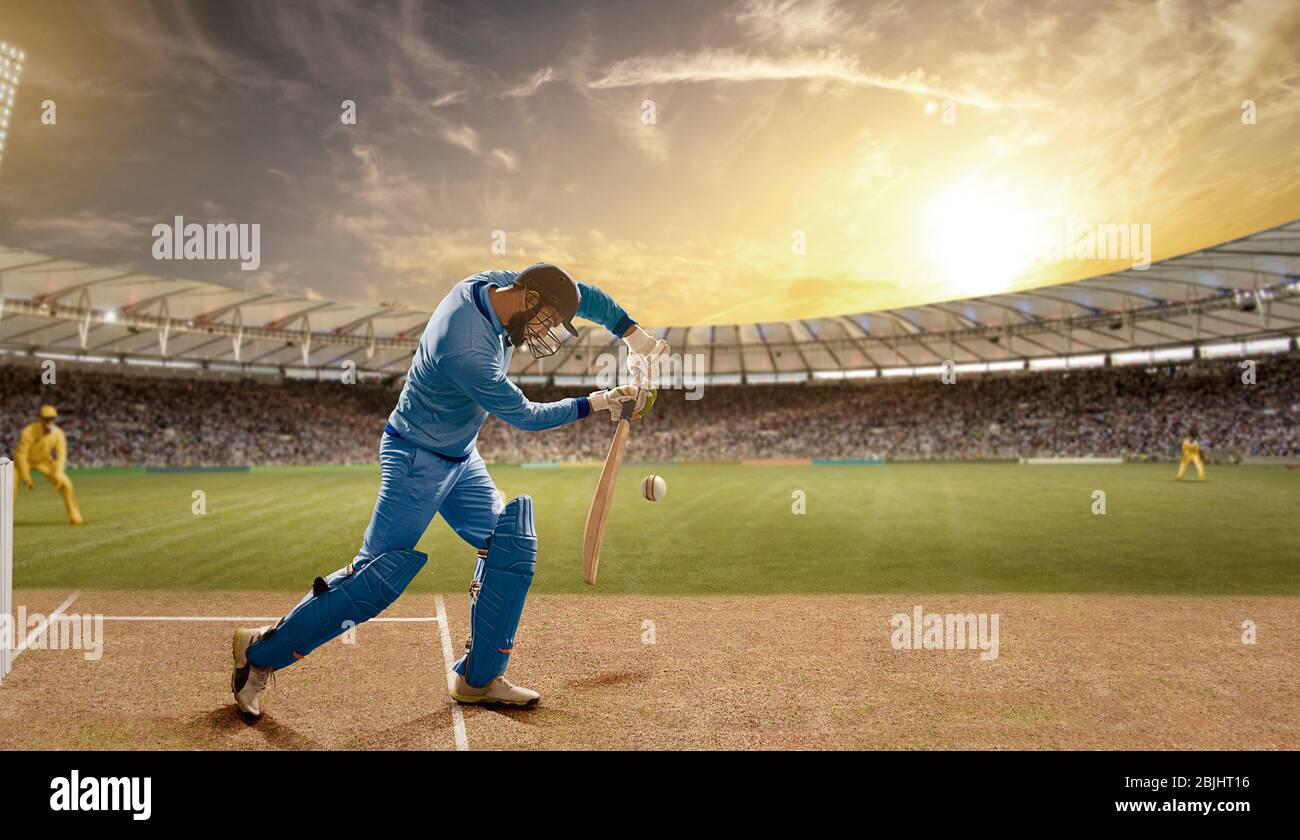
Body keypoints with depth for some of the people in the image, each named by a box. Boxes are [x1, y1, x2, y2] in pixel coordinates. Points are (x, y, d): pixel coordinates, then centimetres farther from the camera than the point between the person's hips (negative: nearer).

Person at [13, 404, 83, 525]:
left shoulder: (58, 434, -21)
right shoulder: (29, 431, -31)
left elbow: (61, 455, -19)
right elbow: (21, 454, -26)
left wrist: (57, 475, -31)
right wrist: (26, 477, -27)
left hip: (44, 461, 2)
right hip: (25, 460, -2)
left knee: (65, 483, -10)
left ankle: (74, 514, 4)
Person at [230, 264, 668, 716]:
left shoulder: (495, 284, -6)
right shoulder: (466, 351, -33)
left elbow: (581, 294, 2)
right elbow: (524, 415, -21)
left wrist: (635, 336, -6)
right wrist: (595, 404, -12)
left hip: (461, 459, 10)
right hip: (416, 461, -9)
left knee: (512, 546, 4)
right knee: (378, 574, -7)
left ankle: (479, 678, 12)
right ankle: (262, 650, 11)